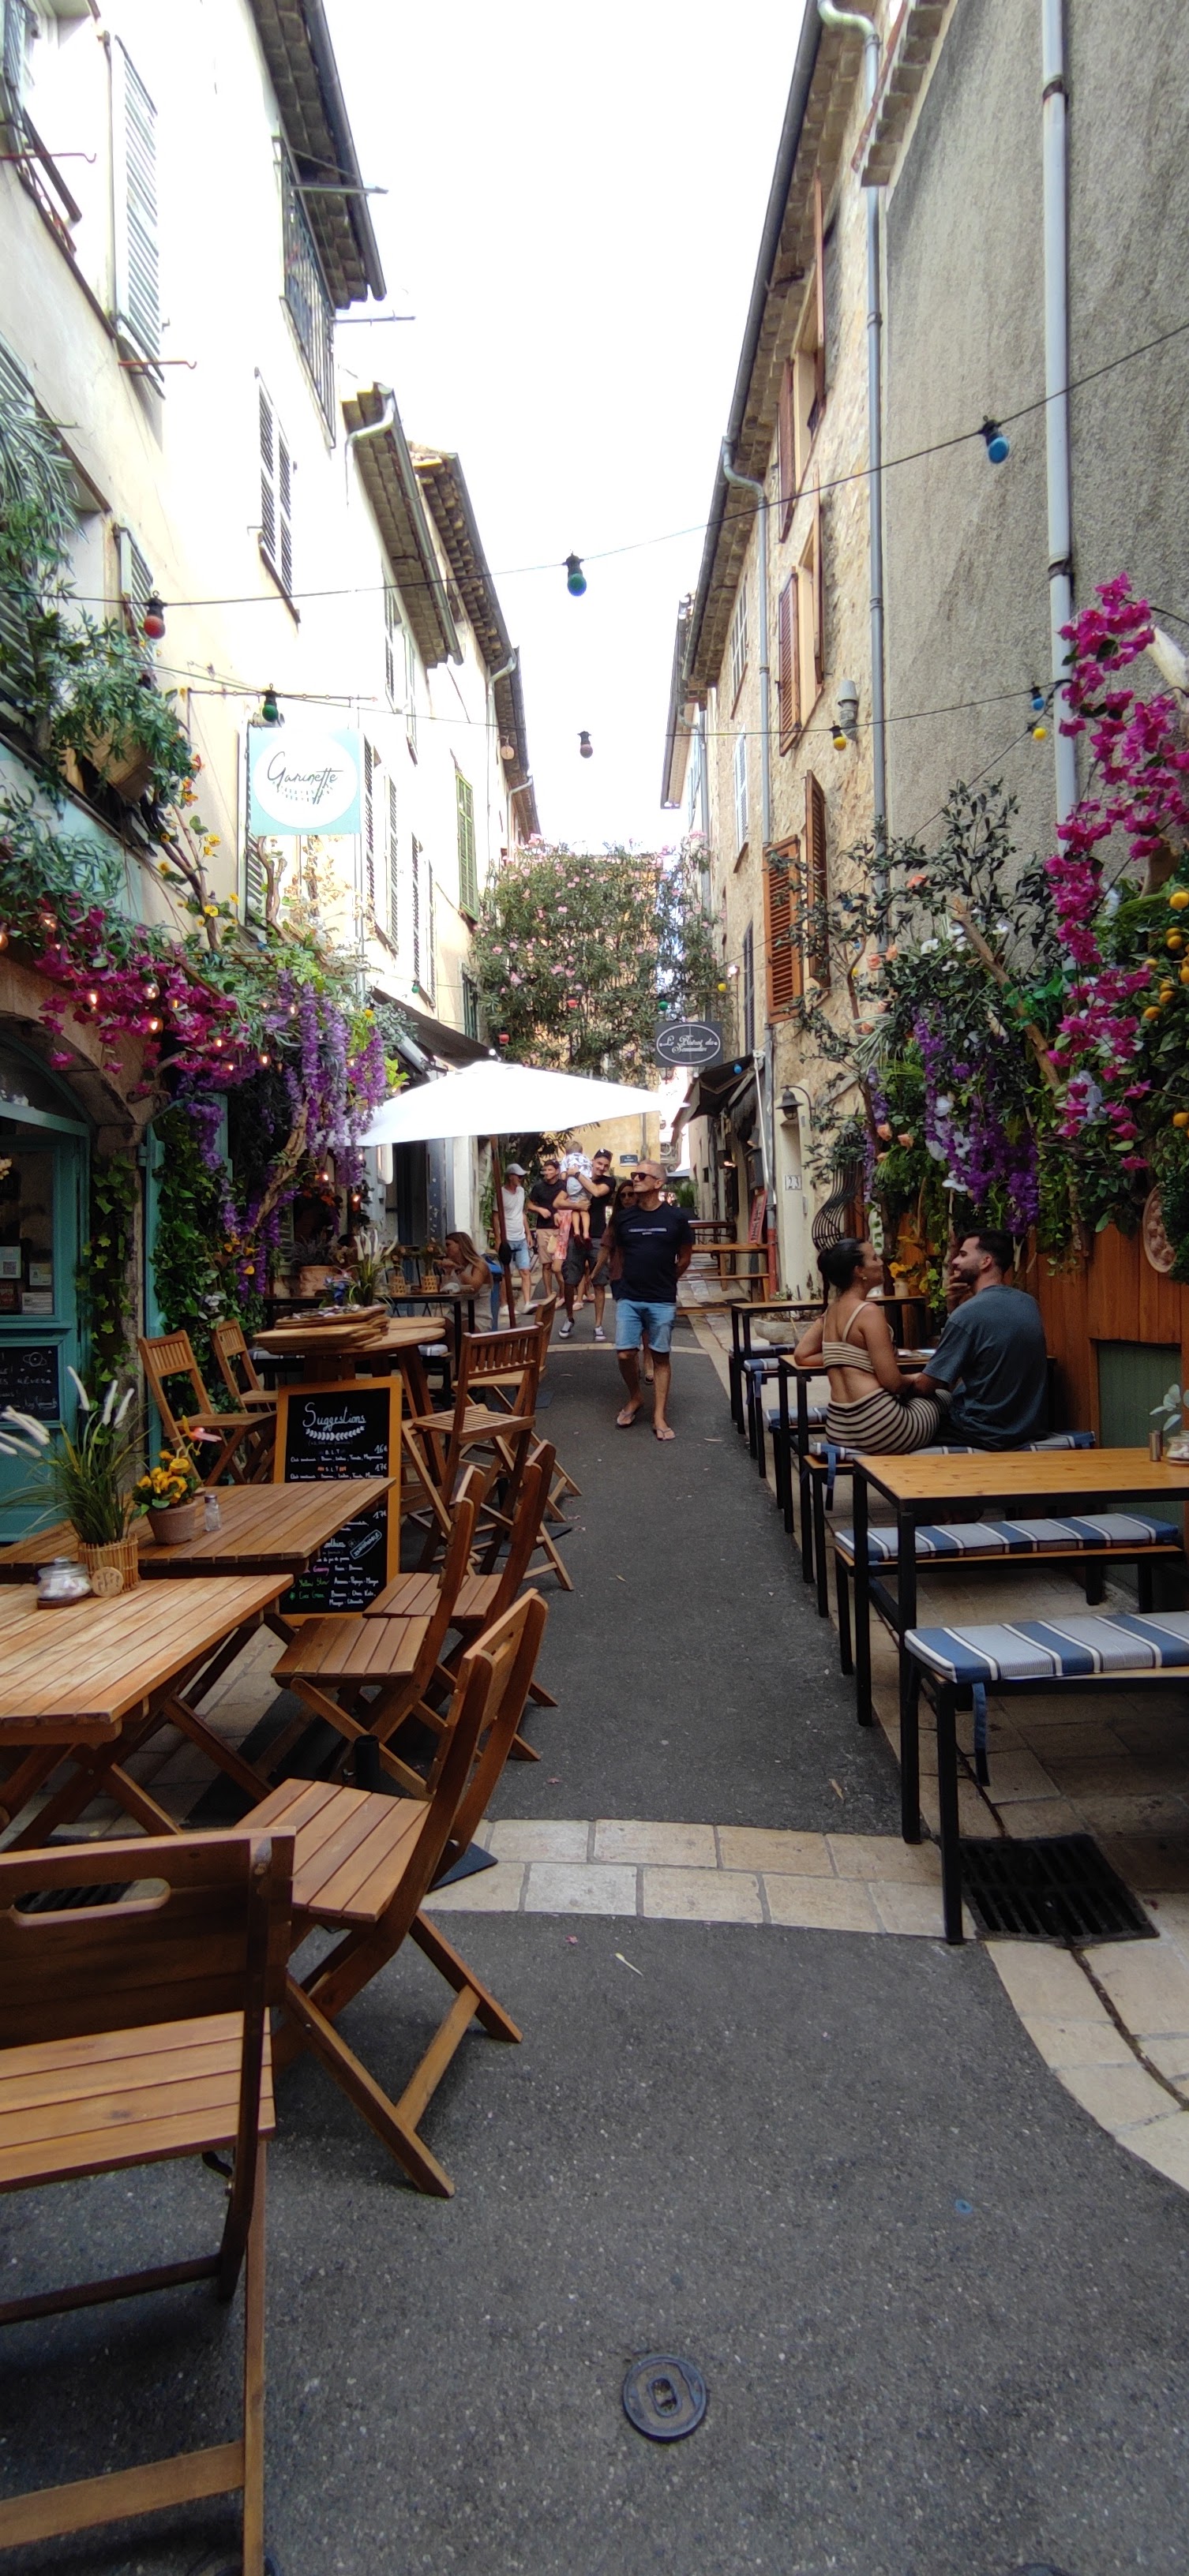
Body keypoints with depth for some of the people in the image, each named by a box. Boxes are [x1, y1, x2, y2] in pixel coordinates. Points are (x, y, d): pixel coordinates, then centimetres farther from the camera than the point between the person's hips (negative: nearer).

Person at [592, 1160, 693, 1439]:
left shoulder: (676, 1217, -4)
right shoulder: (622, 1218, 1)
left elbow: (684, 1258, 7)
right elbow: (608, 1251, 13)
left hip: (662, 1302, -1)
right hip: (628, 1299, 2)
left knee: (660, 1356, 5)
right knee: (625, 1354, -1)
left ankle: (660, 1416, 11)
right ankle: (634, 1398, 26)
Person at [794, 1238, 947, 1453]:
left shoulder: (831, 1310, 11)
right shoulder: (869, 1312, -13)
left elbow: (802, 1355, 15)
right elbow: (891, 1382, -14)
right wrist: (915, 1382, 7)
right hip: (877, 1427, -8)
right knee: (943, 1399, 19)